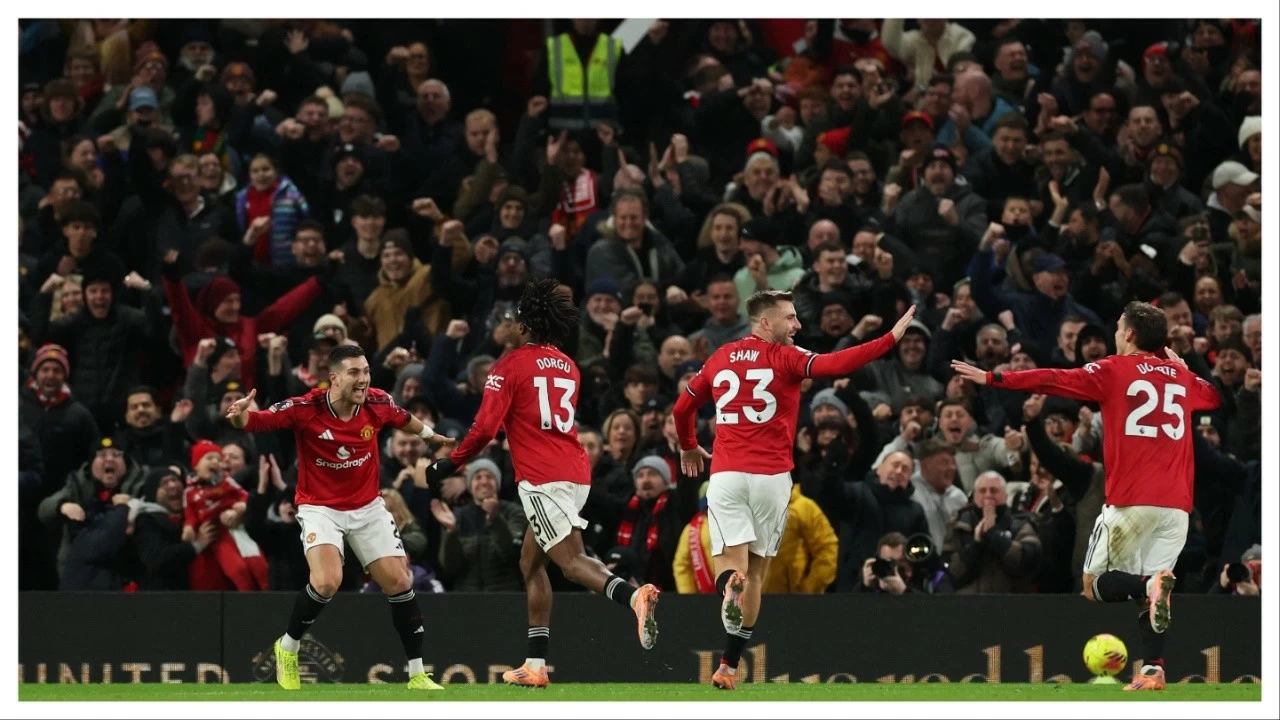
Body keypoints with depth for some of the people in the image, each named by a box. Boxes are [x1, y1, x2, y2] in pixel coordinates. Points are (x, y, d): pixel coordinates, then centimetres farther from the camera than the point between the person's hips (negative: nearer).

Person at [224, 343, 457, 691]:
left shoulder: (378, 403, -11)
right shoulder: (305, 409, -22)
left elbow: (405, 420, 12)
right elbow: (253, 422, -24)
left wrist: (432, 436, 29)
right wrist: (240, 415, -47)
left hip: (367, 506, 4)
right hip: (320, 506, -4)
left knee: (399, 582, -2)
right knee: (327, 581, -26)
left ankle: (418, 674, 11)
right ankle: (287, 647, 1)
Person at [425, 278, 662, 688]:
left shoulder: (511, 365, -4)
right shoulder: (568, 367, 18)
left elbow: (486, 428, -10)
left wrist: (449, 465, 2)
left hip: (541, 478, -8)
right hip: (576, 473, 8)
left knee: (571, 561, -16)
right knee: (531, 563, 17)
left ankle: (634, 596, -43)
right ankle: (535, 665, 14)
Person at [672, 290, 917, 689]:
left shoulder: (720, 359, 11)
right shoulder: (785, 358, -3)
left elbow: (682, 408, 21)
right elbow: (834, 365, -19)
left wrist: (688, 447, 40)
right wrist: (892, 337, -18)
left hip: (725, 475, 2)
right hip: (771, 477, -2)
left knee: (730, 561, -2)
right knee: (756, 572, 10)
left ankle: (729, 584, -40)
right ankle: (729, 667, 10)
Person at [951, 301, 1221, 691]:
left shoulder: (1115, 370, 1)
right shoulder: (1182, 376, 15)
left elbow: (1053, 380, -4)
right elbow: (1216, 396, 35)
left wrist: (991, 378, 0)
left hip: (1132, 501, -4)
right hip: (1176, 505, 4)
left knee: (1095, 584, 6)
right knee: (1153, 588, 11)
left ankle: (1150, 585, -24)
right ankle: (1153, 670, -8)